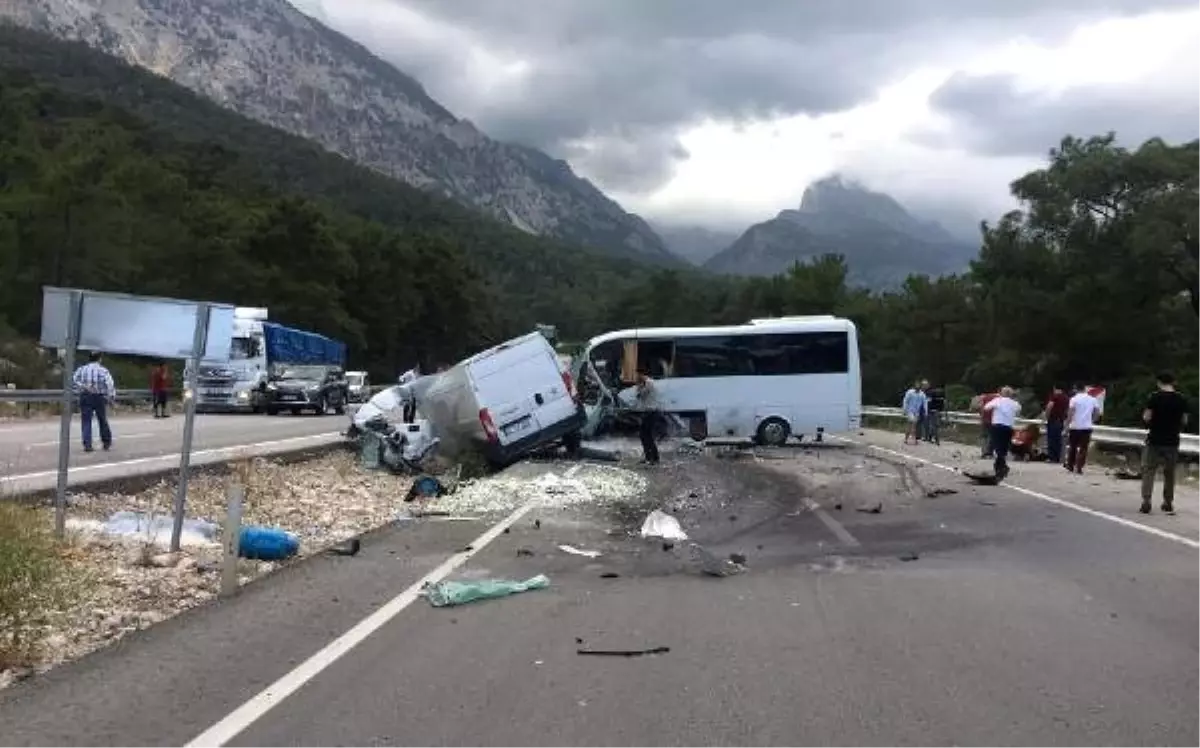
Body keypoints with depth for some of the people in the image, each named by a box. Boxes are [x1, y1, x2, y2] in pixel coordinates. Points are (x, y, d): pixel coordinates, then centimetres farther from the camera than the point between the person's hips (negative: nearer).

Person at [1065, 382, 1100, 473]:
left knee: (1072, 446, 13)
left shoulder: (1074, 399, -6)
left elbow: (1070, 413, -10)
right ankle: (1078, 468, -1)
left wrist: (1067, 424, -6)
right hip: (1087, 427, 2)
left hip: (1075, 426, -2)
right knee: (1083, 448, 3)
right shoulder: (1092, 399, 5)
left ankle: (1070, 465, 19)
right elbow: (1097, 412, 5)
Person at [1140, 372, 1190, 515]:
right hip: (1172, 441, 3)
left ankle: (1146, 503, -6)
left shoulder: (1155, 397, -10)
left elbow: (1146, 418, -11)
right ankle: (1168, 504, 20)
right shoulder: (1182, 399, 0)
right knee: (1169, 473, 14)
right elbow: (1184, 421, 6)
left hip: (1154, 440, -3)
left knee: (1148, 471, 3)